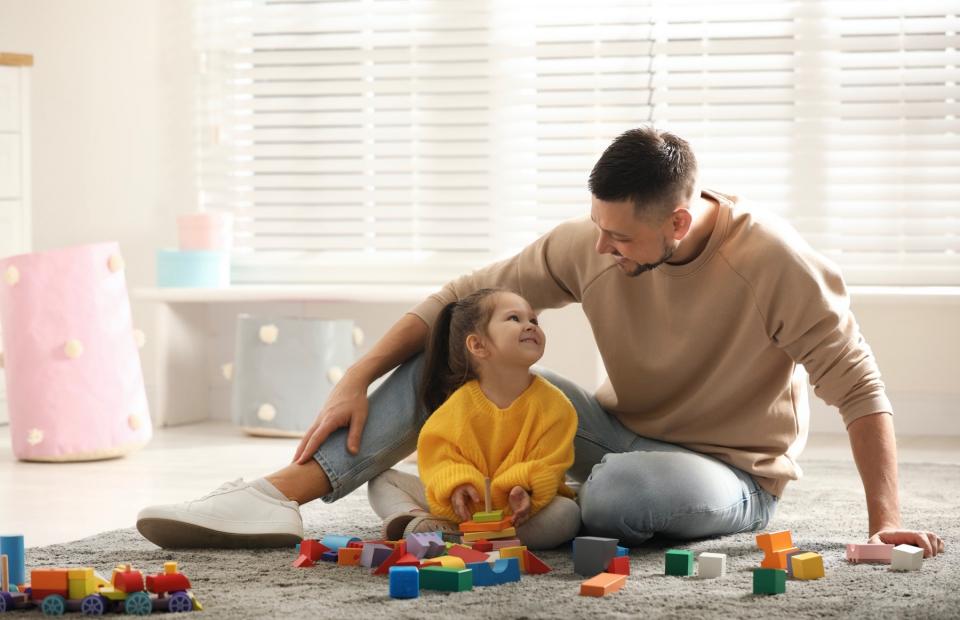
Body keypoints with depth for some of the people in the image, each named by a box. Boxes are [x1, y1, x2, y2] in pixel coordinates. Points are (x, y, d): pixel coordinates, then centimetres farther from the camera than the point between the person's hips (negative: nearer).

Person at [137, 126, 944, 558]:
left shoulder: (773, 261, -25)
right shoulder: (588, 246, -10)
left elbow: (858, 386, -22)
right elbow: (464, 300, -5)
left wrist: (885, 519, -28)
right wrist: (358, 380, -11)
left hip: (731, 476, -5)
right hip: (623, 433, 5)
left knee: (621, 489, -41)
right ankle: (277, 496, -23)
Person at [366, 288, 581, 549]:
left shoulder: (553, 405, -11)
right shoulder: (460, 403, -8)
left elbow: (547, 466, -14)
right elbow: (437, 452, -7)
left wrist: (524, 492, -35)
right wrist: (455, 485, -29)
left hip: (516, 508, -1)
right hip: (463, 505, 1)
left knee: (567, 514, -34)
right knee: (382, 480, -3)